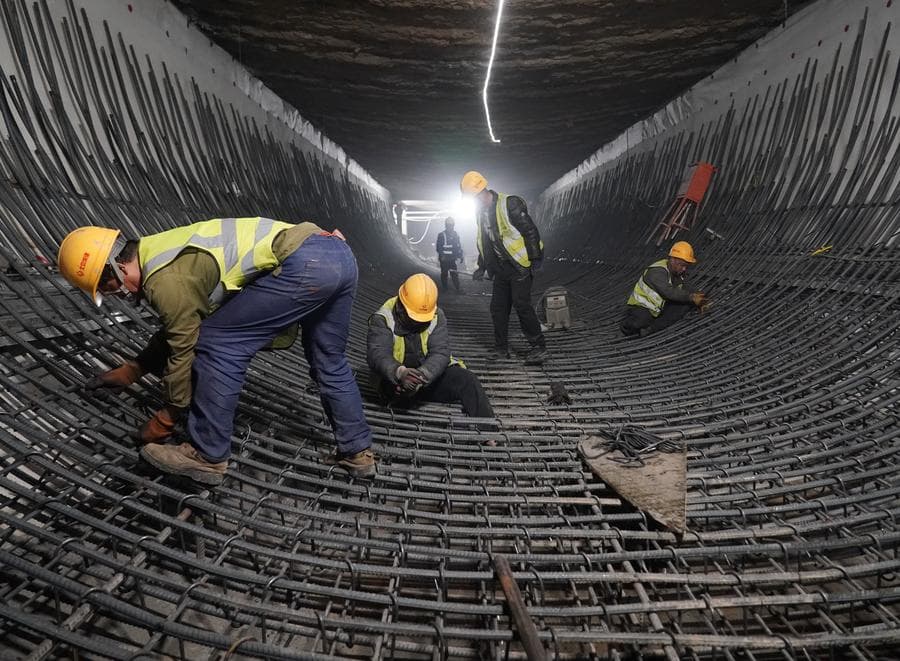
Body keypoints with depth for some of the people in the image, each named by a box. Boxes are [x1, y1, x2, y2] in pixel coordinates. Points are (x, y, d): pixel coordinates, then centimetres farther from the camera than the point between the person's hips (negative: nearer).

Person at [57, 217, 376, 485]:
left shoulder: (164, 280, -4)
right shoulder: (163, 251, 26)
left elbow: (183, 348, 4)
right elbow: (176, 330, 37)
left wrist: (167, 418, 18)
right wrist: (130, 370, 42)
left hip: (305, 264, -10)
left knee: (219, 344, 0)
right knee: (328, 361, 22)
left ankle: (207, 456, 10)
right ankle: (358, 451, 32)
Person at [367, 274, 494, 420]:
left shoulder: (436, 316, -5)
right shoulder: (383, 319, -11)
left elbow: (440, 353, -17)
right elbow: (377, 354, -25)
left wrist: (422, 375, -37)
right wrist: (400, 373, -46)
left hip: (432, 374, 2)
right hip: (396, 381, -1)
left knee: (467, 380, -21)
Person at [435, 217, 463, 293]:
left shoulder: (455, 234, 9)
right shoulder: (441, 235, -7)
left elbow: (459, 246, 16)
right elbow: (438, 246, -11)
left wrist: (460, 255, 11)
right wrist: (441, 255, -22)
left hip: (452, 258, 4)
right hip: (444, 258, -4)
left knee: (454, 273, 5)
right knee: (444, 273, 4)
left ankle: (457, 288, 8)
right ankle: (444, 287, 17)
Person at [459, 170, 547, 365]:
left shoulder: (509, 205, -16)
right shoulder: (482, 213, 10)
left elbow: (531, 231, -16)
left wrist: (534, 260, -18)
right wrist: (482, 267, 18)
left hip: (520, 267, -8)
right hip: (501, 270, 8)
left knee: (522, 305, -11)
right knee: (497, 308, 8)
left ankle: (539, 347, -1)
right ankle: (501, 349, 19)